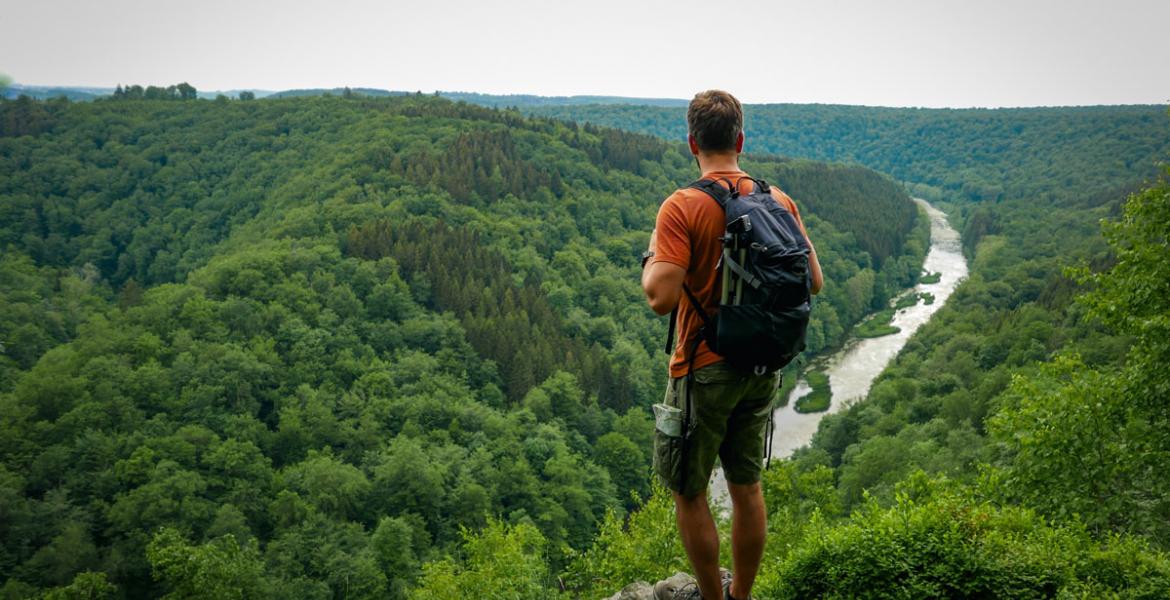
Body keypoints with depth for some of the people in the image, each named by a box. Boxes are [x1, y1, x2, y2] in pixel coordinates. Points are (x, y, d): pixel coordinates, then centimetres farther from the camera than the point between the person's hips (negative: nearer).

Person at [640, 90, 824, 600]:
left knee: (687, 488, 11)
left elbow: (662, 299, -24)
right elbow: (814, 282, 4)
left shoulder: (682, 207, -17)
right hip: (763, 368, 6)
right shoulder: (780, 201, -1)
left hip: (705, 370, -6)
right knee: (747, 486, 18)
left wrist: (650, 259, -5)